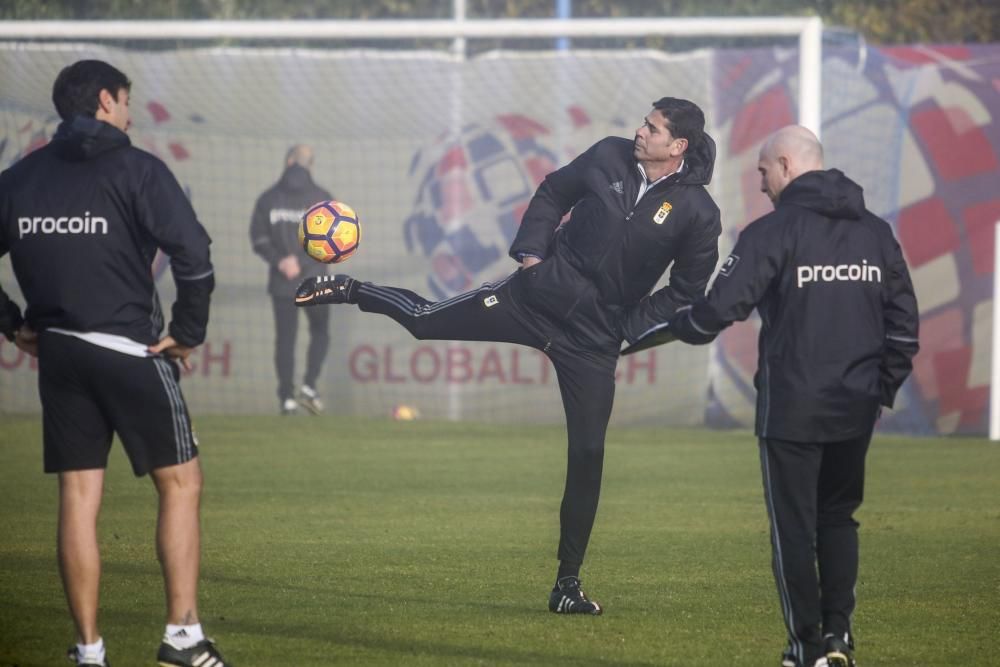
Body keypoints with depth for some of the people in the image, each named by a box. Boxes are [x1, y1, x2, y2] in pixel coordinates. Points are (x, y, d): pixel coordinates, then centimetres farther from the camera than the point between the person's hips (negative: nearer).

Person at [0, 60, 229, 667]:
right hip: (131, 351, -5)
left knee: (78, 499, 7)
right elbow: (193, 254, -16)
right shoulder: (136, 169, -7)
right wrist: (188, 334, -5)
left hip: (57, 356, 5)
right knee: (181, 483, 7)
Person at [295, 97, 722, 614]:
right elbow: (554, 193, 12)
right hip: (540, 294, 2)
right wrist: (531, 249, 0)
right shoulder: (609, 157, -5)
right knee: (426, 320, 1)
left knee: (588, 454, -2)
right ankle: (350, 291, 32)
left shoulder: (696, 213, -11)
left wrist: (635, 326, -9)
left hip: (595, 336, -2)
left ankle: (568, 582, 6)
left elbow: (687, 290, -2)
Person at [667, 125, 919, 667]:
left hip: (791, 408, -5)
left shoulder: (772, 232, -9)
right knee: (839, 517, 18)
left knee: (794, 525, 4)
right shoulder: (876, 232, 9)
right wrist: (884, 387, 17)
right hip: (856, 409, 5)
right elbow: (903, 321, 9)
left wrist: (679, 324, 8)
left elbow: (724, 306, -12)